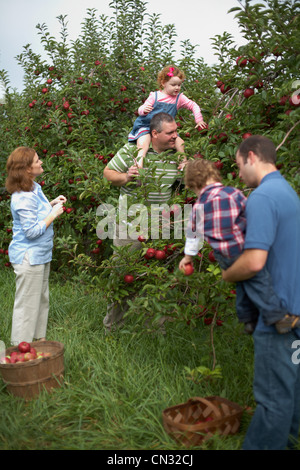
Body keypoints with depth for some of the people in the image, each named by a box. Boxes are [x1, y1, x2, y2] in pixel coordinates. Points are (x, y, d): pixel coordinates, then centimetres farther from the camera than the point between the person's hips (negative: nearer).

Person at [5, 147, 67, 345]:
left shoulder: (34, 188, 6)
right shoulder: (23, 198, -25)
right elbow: (32, 231, -25)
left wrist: (52, 203, 8)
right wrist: (54, 214, -18)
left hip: (40, 254, 10)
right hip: (29, 257, -10)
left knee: (42, 299, 21)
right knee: (28, 304, 3)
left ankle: (39, 338, 38)